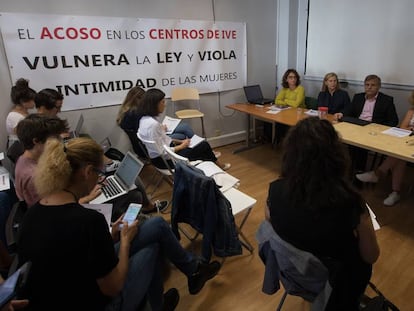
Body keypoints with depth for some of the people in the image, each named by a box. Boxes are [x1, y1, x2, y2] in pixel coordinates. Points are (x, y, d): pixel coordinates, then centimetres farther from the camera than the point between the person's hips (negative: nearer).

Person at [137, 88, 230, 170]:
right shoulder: (152, 124, -30)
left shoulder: (145, 118, -1)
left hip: (160, 154, 9)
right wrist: (181, 146, -12)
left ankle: (210, 156, 42)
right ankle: (220, 166, 31)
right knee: (204, 145, 3)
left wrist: (180, 141, 6)